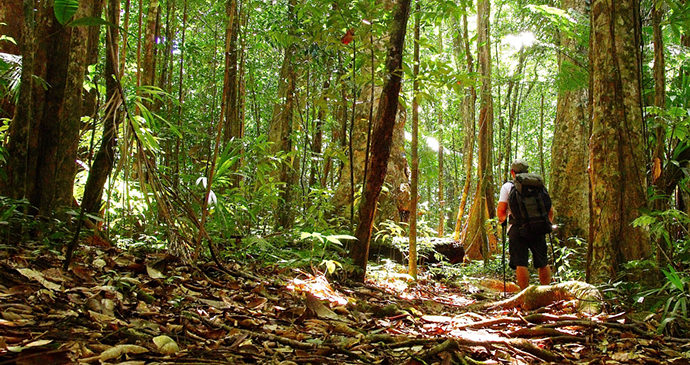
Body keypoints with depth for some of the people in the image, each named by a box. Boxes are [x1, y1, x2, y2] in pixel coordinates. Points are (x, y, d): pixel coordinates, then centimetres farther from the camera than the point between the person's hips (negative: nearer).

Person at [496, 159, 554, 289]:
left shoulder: (507, 186, 2)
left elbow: (500, 210, -5)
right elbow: (550, 209, 10)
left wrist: (502, 220, 15)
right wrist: (548, 222, 26)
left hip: (517, 229, -3)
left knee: (521, 264, 1)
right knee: (543, 263, 12)